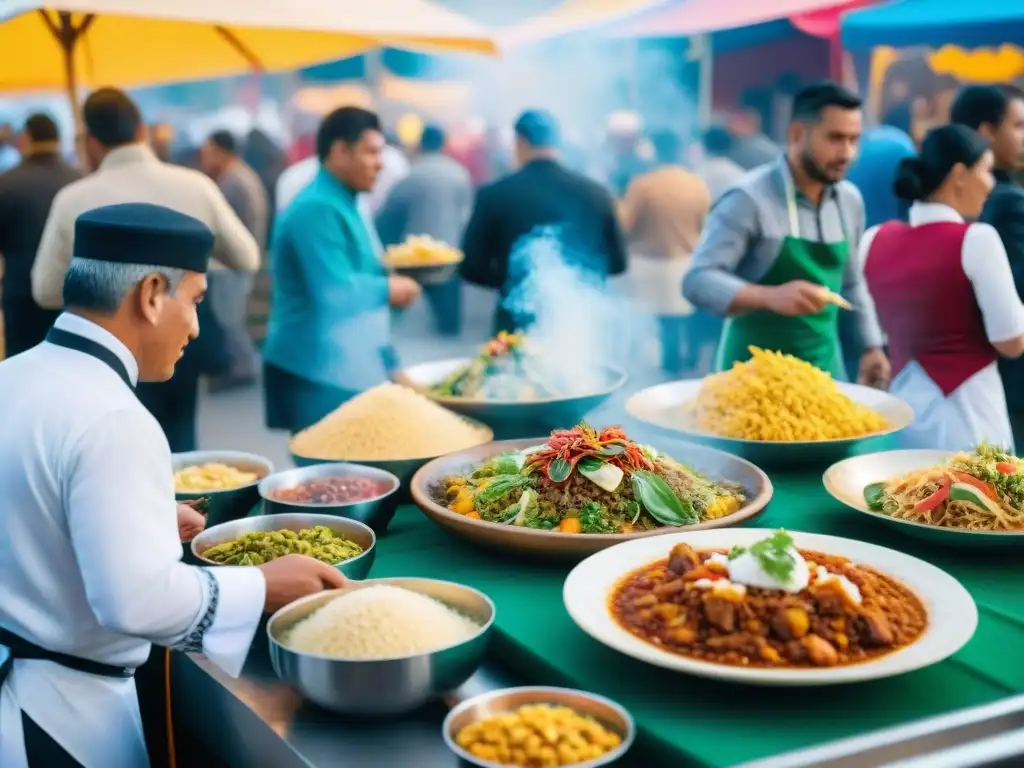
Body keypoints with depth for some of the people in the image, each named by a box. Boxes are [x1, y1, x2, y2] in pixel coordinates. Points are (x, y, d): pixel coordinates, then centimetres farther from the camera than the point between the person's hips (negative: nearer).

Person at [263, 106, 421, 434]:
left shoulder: (344, 204, 17)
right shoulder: (316, 209, -18)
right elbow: (334, 293, -25)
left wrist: (392, 276, 7)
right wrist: (387, 290, -10)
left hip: (354, 367, 11)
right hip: (320, 373, -10)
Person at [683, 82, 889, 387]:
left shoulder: (850, 201, 5)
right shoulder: (749, 199, -15)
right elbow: (698, 280, -22)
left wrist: (872, 346, 11)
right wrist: (771, 296, -35)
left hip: (825, 368, 6)